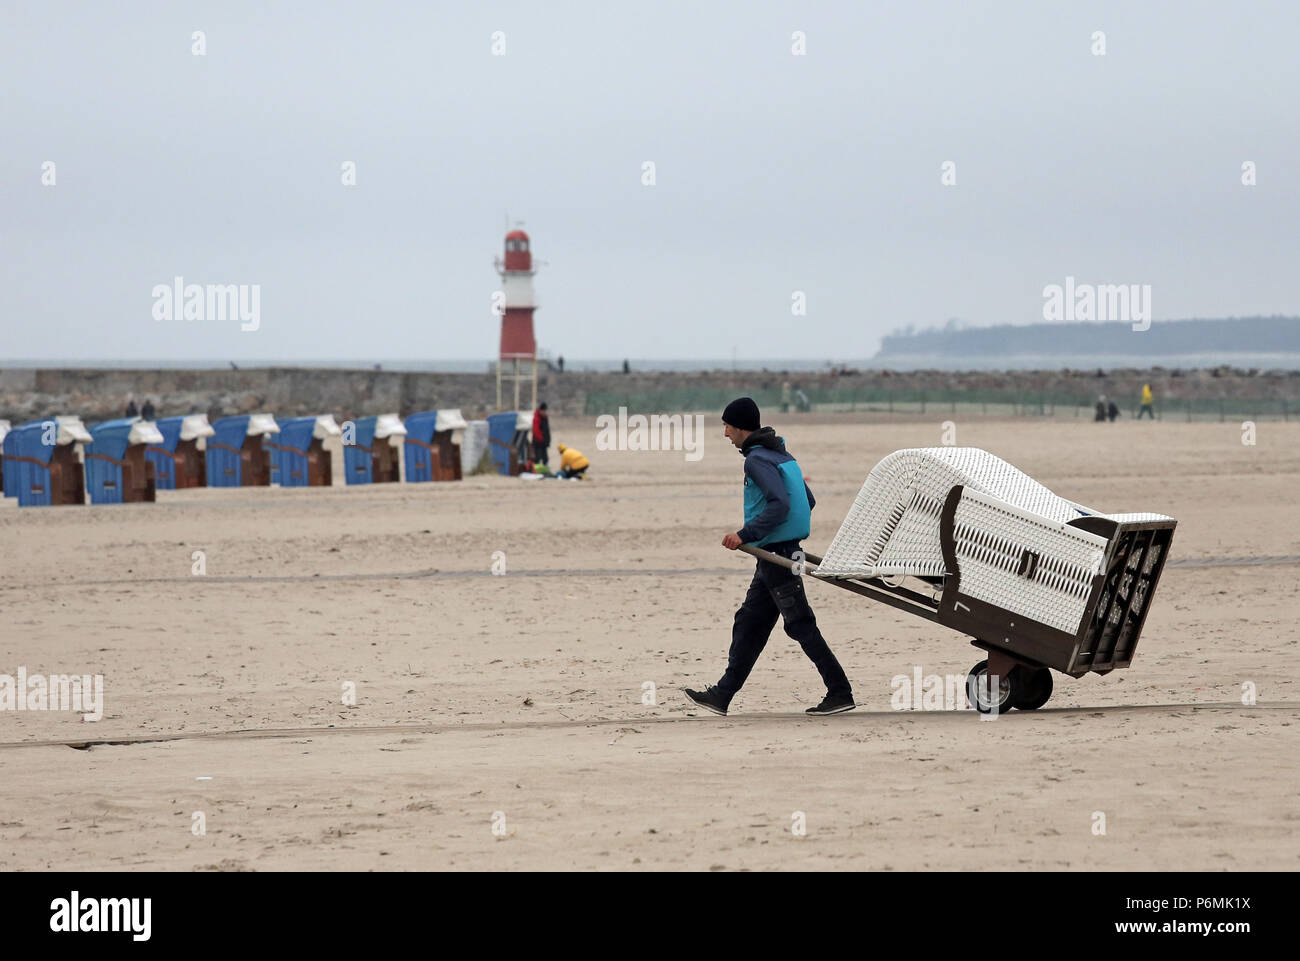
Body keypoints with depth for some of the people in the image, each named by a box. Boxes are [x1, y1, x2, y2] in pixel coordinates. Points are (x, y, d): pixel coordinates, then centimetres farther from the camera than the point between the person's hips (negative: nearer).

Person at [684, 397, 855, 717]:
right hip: (782, 552, 10)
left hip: (776, 555, -10)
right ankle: (722, 695, 14)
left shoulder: (757, 460, -14)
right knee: (748, 624, 12)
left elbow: (779, 505, -25)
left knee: (800, 625, -7)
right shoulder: (781, 455, 16)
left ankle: (840, 693, -7)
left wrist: (745, 535, -22)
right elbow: (809, 501, 20)